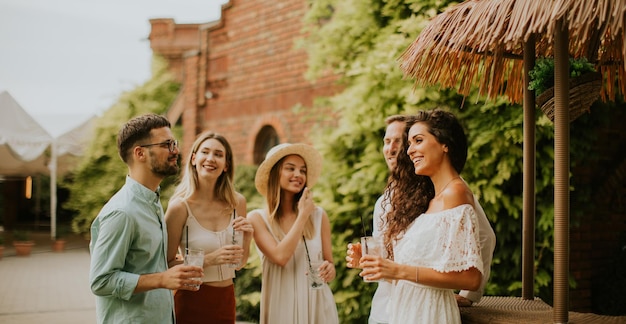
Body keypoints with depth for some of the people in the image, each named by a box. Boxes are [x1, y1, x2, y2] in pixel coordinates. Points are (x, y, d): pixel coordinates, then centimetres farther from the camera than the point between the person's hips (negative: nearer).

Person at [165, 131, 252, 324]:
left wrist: (247, 237, -11)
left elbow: (240, 263, 7)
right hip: (192, 301, -4)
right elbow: (168, 264, -11)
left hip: (227, 299, 4)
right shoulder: (180, 206, -14)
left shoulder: (237, 202, -2)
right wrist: (209, 259, -22)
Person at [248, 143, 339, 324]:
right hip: (282, 307, -2)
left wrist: (329, 270, -16)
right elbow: (280, 257, -20)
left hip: (318, 306, 2)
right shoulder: (257, 218, -7)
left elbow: (330, 266, 6)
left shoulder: (319, 216, -1)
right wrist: (303, 215, -13)